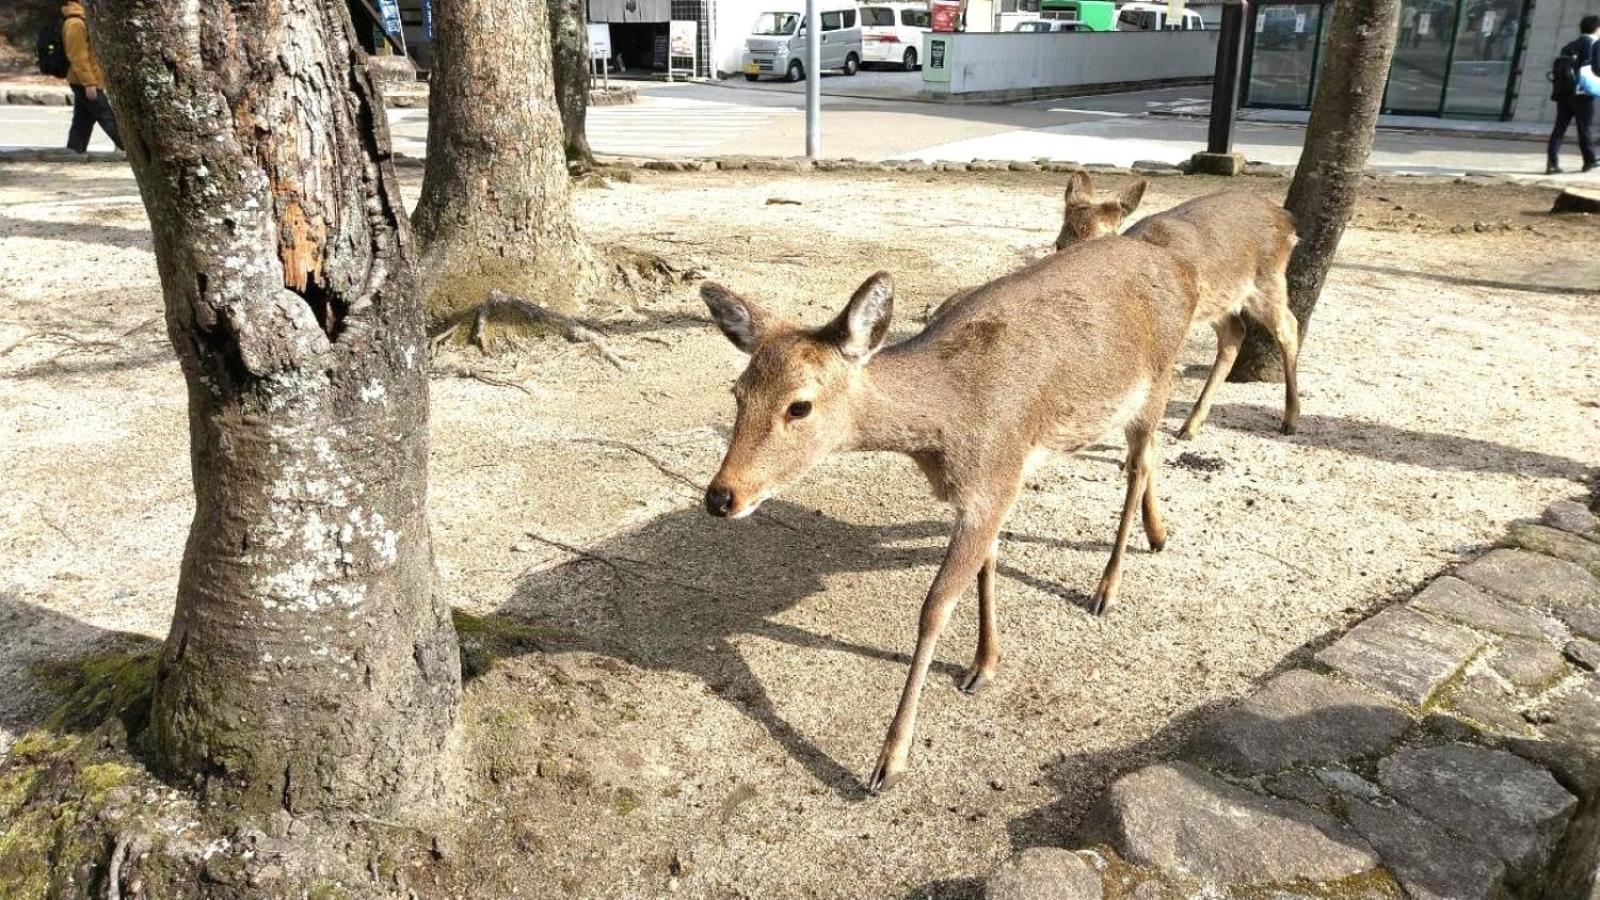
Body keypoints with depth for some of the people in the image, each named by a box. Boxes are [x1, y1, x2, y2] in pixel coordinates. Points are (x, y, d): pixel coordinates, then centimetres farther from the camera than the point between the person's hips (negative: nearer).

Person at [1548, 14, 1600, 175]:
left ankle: (1552, 163, -7)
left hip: (1563, 92, 5)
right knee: (1586, 127, 8)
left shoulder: (1569, 47, 16)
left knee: (1559, 128, 3)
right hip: (1582, 93, -5)